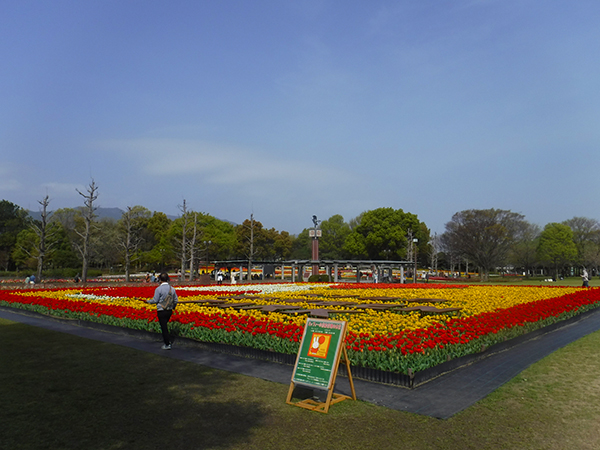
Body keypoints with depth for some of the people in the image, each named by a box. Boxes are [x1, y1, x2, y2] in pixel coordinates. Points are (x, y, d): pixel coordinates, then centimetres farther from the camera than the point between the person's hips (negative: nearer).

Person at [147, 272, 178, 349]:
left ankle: (167, 345, 6)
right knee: (164, 326, 24)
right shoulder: (172, 288, 3)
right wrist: (173, 307, 29)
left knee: (164, 327, 2)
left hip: (161, 311, -6)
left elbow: (155, 300, -12)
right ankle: (168, 341, 26)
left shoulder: (158, 289, -15)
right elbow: (175, 300, 10)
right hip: (169, 311, 6)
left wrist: (148, 301, 8)